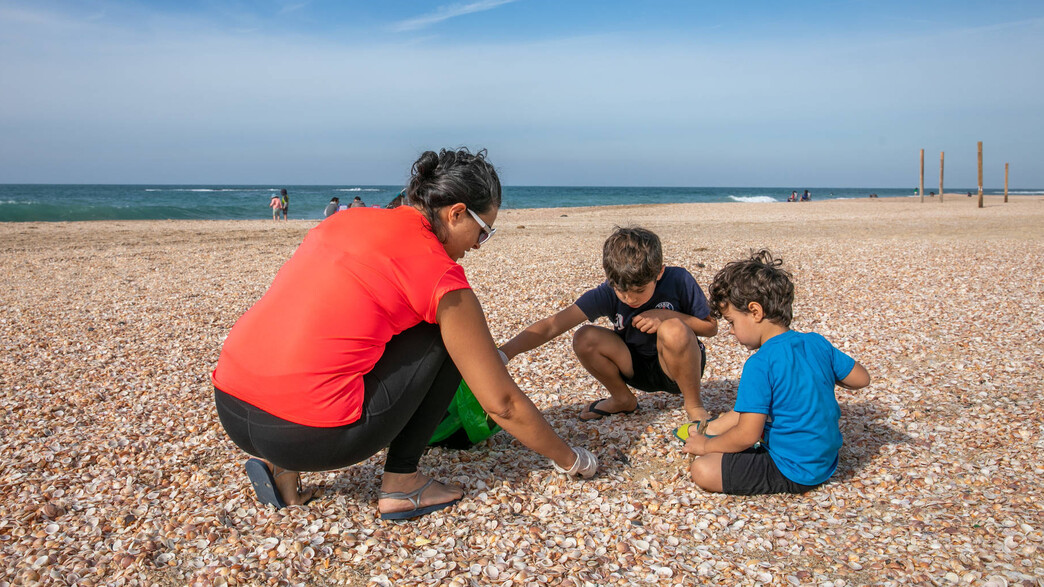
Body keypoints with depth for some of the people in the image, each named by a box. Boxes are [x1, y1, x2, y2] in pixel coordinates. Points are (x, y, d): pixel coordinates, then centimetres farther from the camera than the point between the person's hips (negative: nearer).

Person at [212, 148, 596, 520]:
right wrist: (568, 460, 17)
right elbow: (502, 404, 1)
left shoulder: (346, 219, 14)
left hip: (229, 409, 7)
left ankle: (281, 465, 19)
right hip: (309, 436, -7)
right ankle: (401, 482, 8)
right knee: (445, 338, 7)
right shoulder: (442, 278, -3)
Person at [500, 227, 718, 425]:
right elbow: (552, 326, -27)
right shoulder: (606, 294, -20)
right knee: (585, 339, -23)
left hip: (682, 366, -2)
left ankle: (694, 405, -10)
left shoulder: (678, 280, -21)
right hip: (638, 368, 3)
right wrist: (504, 352, -40)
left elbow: (711, 327, -8)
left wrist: (669, 315, -25)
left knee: (673, 329, -36)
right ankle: (622, 400, 5)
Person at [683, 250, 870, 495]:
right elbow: (861, 379, 10)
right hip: (824, 460, 9)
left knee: (702, 470, -17)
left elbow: (747, 436, -23)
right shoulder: (817, 343, -3)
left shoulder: (760, 365, -23)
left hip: (795, 474, -9)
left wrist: (706, 445, -6)